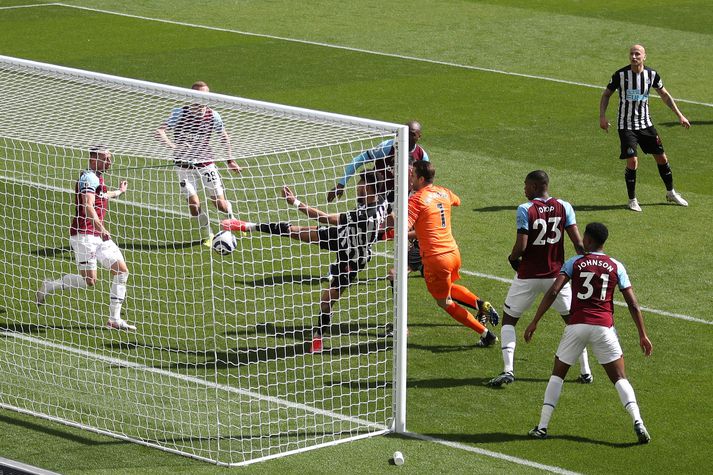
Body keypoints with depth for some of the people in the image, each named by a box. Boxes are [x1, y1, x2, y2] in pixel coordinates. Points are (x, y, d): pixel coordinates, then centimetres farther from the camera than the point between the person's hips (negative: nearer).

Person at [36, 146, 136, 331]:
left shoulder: (97, 178, 19)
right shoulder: (89, 178, -12)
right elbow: (88, 206, -27)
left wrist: (119, 192, 60)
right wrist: (100, 228, -37)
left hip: (99, 235, 10)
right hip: (84, 234, -10)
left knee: (121, 271, 1)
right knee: (89, 280, -13)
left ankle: (114, 319, 3)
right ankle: (48, 287, 8)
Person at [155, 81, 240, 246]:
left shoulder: (213, 116, -7)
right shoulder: (179, 113, -15)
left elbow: (224, 136, 11)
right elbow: (159, 131, -22)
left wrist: (230, 160, 11)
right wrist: (173, 146, -38)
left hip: (206, 163, 1)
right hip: (184, 165, -1)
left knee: (220, 204, -1)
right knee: (193, 204, -8)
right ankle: (208, 235, 15)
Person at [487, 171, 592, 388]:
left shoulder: (525, 210, -12)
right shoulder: (563, 207, -2)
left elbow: (521, 246, -17)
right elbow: (578, 242, -5)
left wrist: (512, 258, 4)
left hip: (528, 276, -3)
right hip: (557, 274, 3)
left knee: (509, 320, 12)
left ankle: (507, 370, -4)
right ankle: (585, 371, 17)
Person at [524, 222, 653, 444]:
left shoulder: (574, 263, 5)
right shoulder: (616, 267, 8)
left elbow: (553, 292, -6)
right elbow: (632, 304, 5)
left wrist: (535, 322, -4)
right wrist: (643, 335, 11)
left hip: (577, 325, 0)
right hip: (604, 326, 0)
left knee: (558, 374, 16)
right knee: (620, 378, 5)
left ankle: (542, 426, 11)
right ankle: (637, 421, -15)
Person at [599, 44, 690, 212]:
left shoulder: (651, 75, -3)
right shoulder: (620, 75, -13)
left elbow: (665, 95, 11)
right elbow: (606, 94, -2)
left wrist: (679, 115, 10)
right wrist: (602, 116, -15)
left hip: (645, 123, 4)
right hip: (626, 126, -4)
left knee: (661, 158, 8)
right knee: (632, 161, -13)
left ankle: (671, 193, 29)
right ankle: (632, 200, 4)